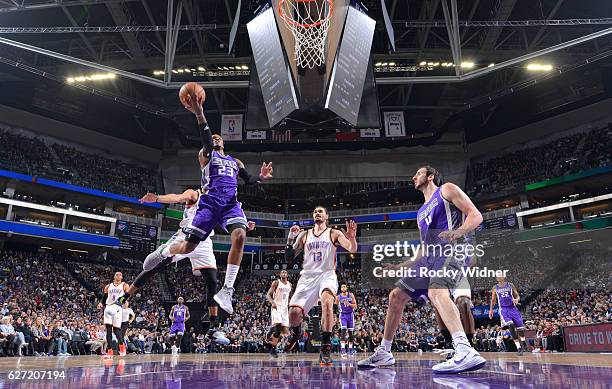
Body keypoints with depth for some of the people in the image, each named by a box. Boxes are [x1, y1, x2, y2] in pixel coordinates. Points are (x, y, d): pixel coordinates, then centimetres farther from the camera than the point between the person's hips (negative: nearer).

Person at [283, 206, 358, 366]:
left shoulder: (334, 233, 7)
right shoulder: (304, 235, 14)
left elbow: (352, 249, -7)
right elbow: (288, 258, 11)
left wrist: (352, 237, -30)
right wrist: (290, 239, -5)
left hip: (327, 275, -2)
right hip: (307, 277, 3)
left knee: (327, 301, -35)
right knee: (294, 313, -12)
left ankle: (325, 349, -27)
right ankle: (296, 333, 26)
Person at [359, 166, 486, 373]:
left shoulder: (447, 190, 7)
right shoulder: (421, 213, 29)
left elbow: (476, 215, -4)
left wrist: (457, 232, -24)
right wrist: (400, 267, 25)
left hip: (452, 249, -8)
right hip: (430, 256, 9)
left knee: (436, 292, -36)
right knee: (396, 296, 6)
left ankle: (466, 353, -46)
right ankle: (383, 353, 17)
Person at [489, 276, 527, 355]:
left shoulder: (510, 285, 6)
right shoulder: (495, 288, 7)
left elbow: (517, 296, 7)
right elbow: (493, 300, 15)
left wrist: (517, 299, -16)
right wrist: (491, 309, 7)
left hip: (513, 308, 2)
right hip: (503, 309, -2)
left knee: (520, 327, 5)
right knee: (511, 326, -23)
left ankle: (523, 344, 34)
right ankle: (519, 348, -20)